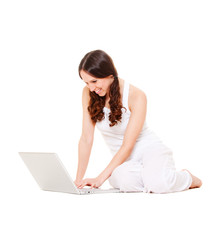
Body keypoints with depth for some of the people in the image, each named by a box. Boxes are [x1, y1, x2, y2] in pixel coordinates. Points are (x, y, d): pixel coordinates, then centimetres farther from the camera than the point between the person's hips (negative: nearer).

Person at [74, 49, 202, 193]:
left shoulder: (136, 96, -17)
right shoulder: (89, 94, -4)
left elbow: (127, 145, -19)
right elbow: (86, 138, -3)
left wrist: (101, 178, -24)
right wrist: (79, 179, -6)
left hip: (151, 150, -2)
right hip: (125, 160, 2)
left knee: (157, 182, -36)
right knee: (122, 179, -37)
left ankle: (186, 177, -1)